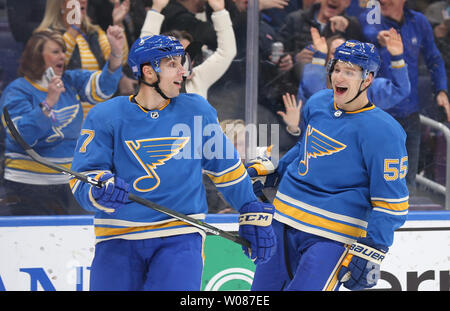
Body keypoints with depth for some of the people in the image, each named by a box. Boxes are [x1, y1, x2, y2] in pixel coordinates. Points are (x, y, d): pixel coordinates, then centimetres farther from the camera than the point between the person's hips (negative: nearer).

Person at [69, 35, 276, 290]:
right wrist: (100, 190, -27)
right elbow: (82, 180, -6)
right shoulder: (105, 116, -1)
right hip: (119, 239, 0)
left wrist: (255, 216, 17)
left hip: (181, 237, 0)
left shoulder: (197, 111, 6)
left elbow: (227, 168, 17)